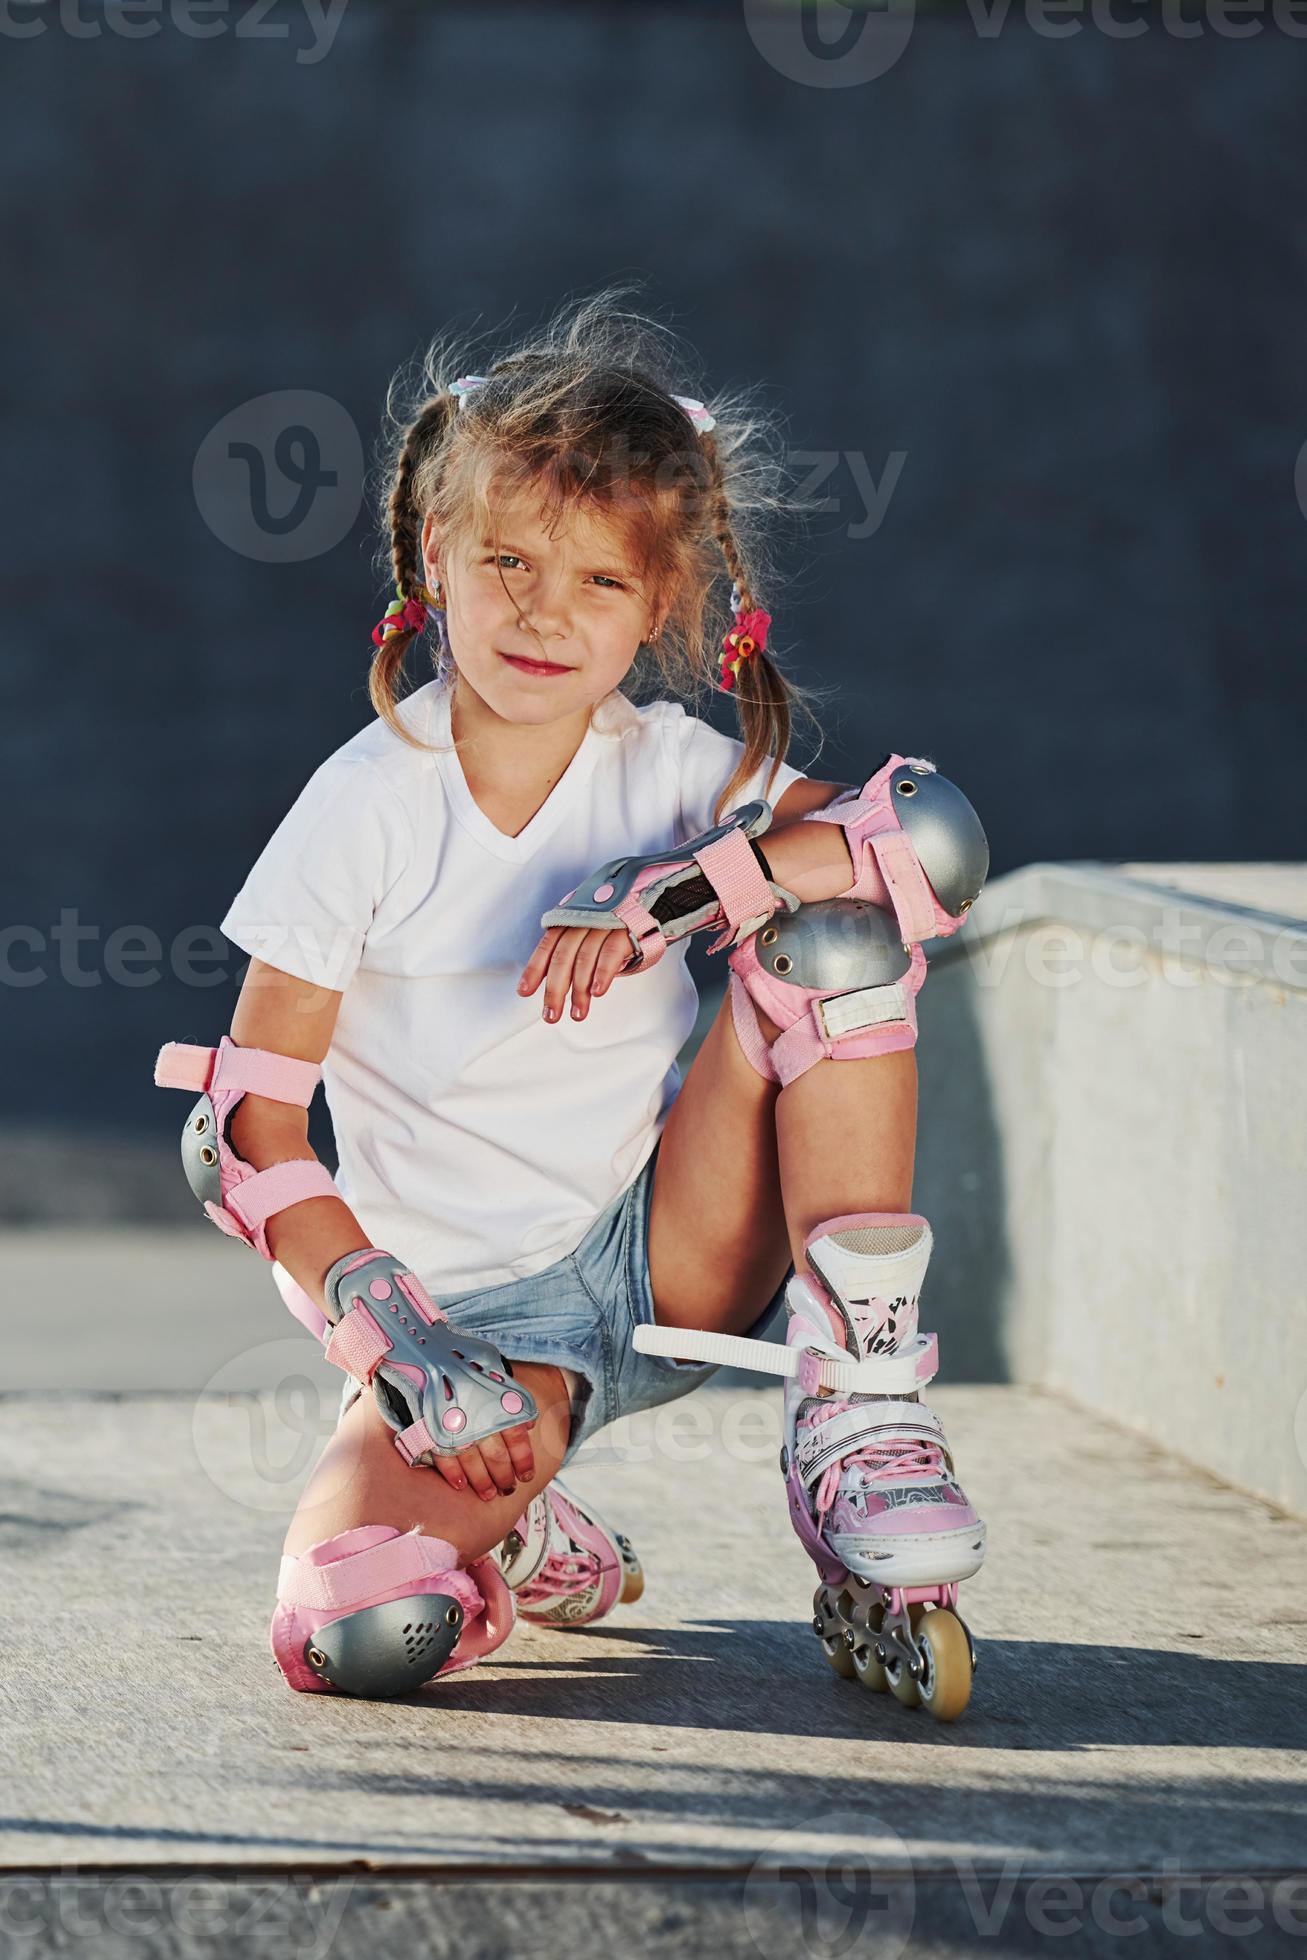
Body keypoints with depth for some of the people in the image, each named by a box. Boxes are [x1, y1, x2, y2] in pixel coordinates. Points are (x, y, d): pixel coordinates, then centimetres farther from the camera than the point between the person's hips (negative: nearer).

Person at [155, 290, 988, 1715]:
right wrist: (400, 1345, -20)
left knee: (837, 935, -20)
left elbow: (936, 836, -19)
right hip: (471, 1313, -2)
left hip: (676, 1259, 2)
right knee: (357, 1635, -32)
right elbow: (243, 1135, -9)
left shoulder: (673, 768, -2)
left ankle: (861, 1411, -15)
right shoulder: (369, 806, -9)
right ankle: (520, 1536, 6)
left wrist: (671, 890, -30)